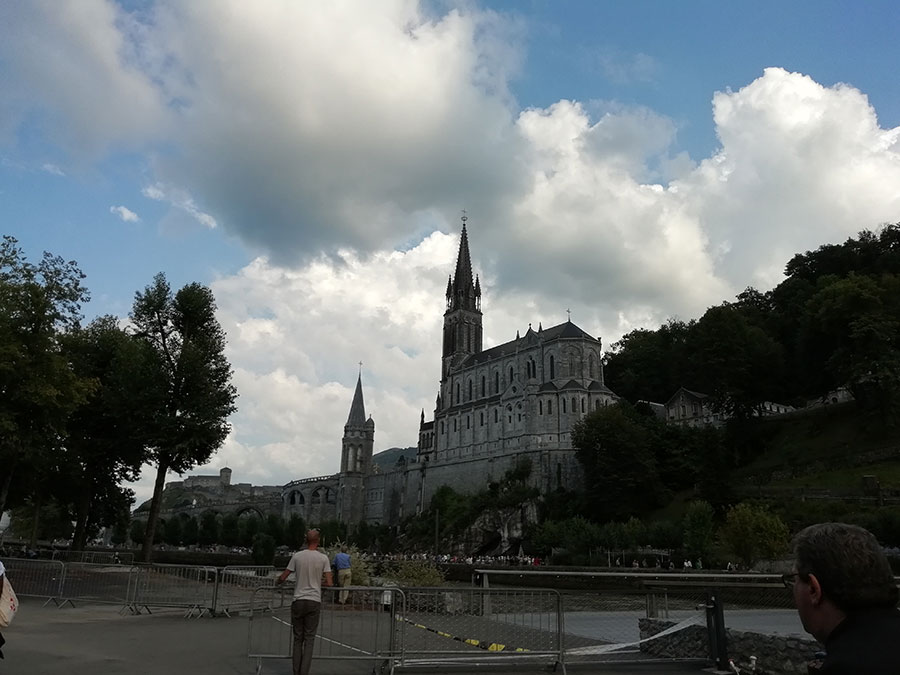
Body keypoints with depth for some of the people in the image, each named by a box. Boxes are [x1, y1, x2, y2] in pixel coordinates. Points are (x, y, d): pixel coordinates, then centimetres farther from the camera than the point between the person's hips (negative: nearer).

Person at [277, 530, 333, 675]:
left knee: (298, 638, 12)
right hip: (314, 602, -1)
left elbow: (283, 578, 4)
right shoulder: (323, 558, -5)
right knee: (309, 639, 5)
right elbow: (329, 583, -5)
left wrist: (277, 582, 27)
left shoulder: (297, 556, -2)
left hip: (298, 601, 1)